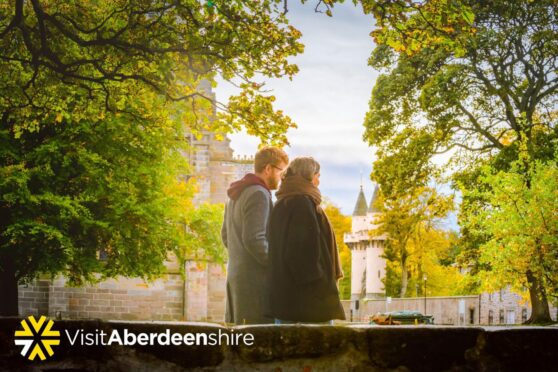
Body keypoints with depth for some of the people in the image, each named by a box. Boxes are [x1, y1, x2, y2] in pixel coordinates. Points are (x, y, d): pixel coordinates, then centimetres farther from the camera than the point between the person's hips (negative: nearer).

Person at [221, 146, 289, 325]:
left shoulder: (237, 196, 17)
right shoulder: (259, 194, -13)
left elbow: (226, 236, 24)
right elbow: (254, 240, -20)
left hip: (236, 275, 10)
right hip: (255, 280, -10)